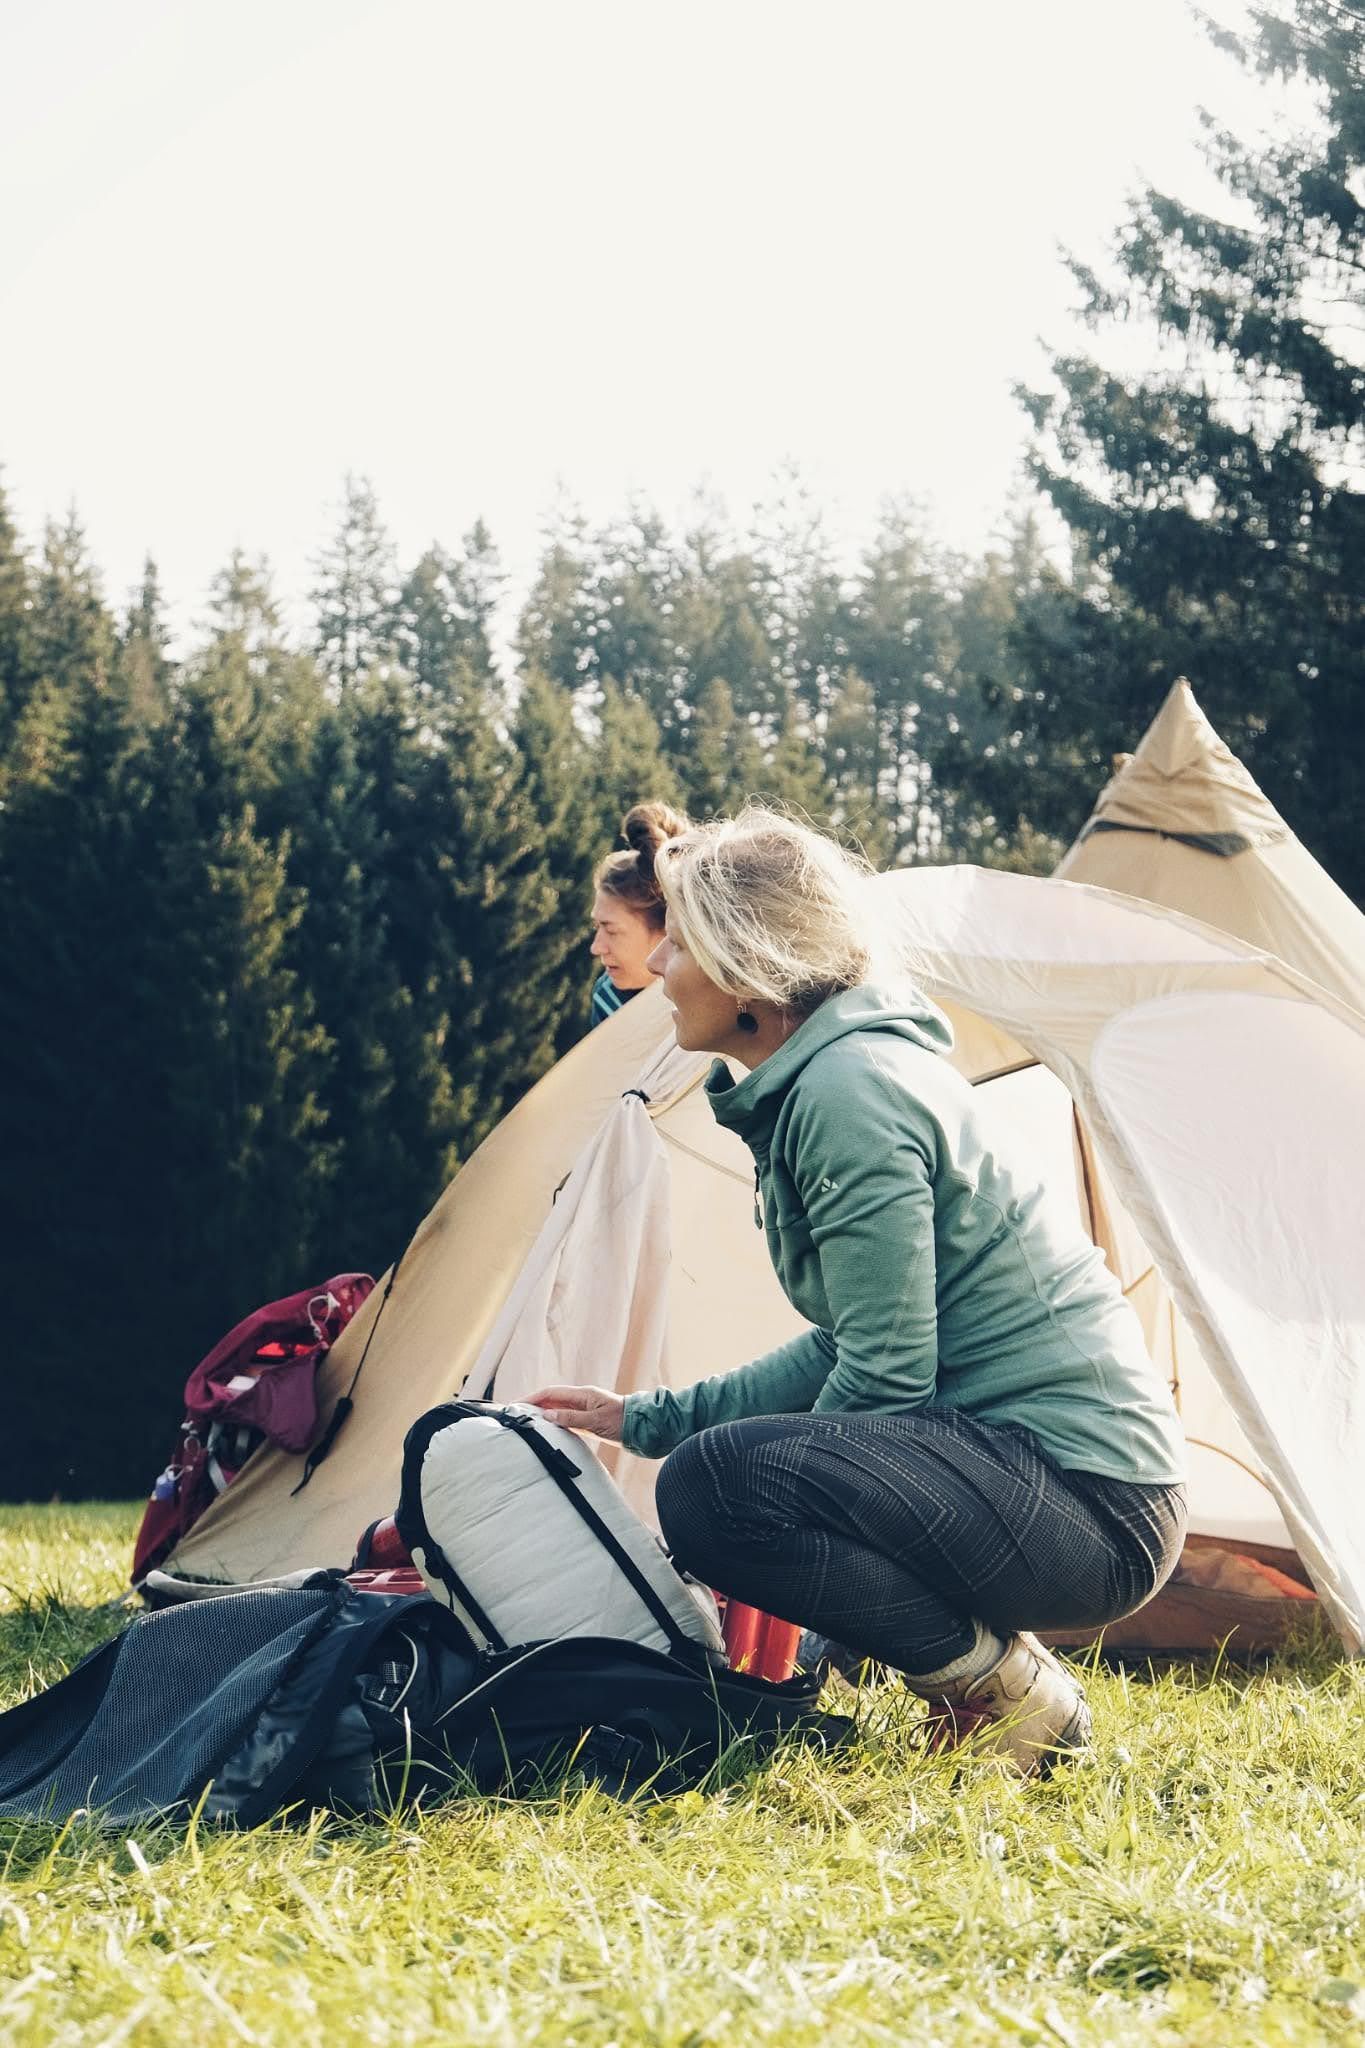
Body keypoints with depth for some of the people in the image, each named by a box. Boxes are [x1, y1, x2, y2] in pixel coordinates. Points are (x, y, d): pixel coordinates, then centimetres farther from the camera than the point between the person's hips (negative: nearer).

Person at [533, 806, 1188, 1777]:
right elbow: (846, 1346, 21)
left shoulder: (849, 1090, -17)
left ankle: (1008, 1693, -11)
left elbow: (884, 1375, -18)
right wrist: (648, 1418, 19)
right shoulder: (811, 1084, 14)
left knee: (713, 1486, -25)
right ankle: (989, 1668, 11)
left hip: (1090, 1505, -11)